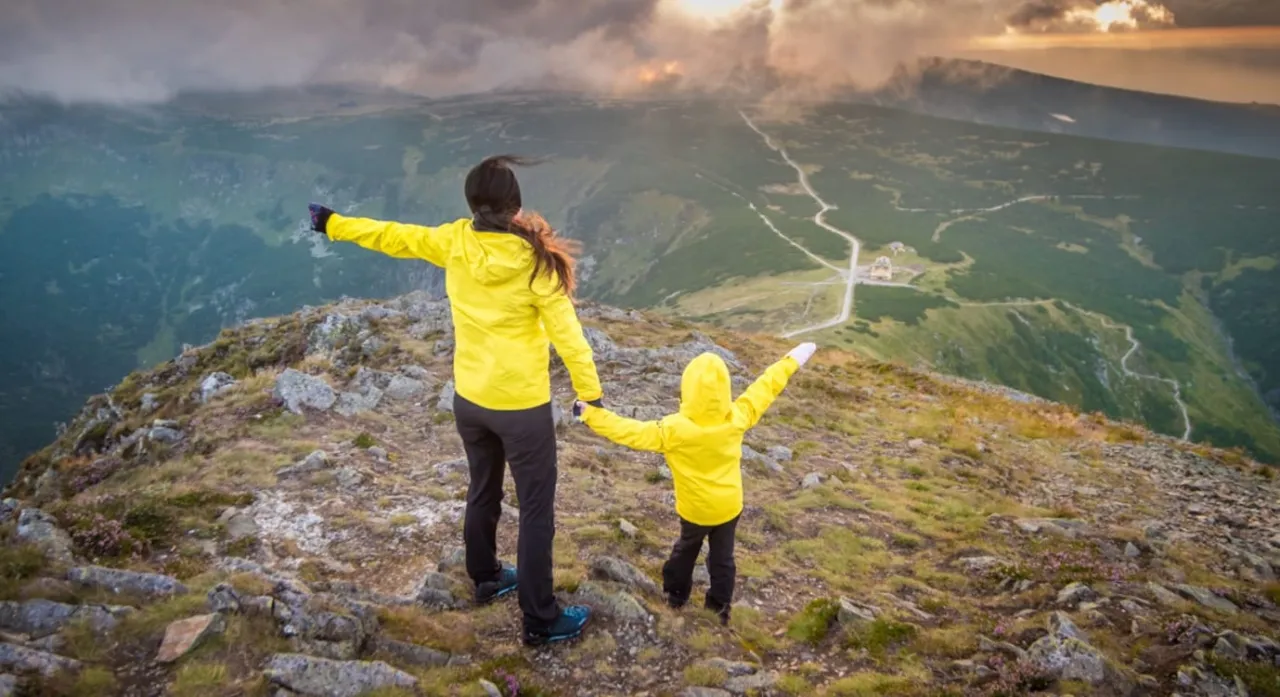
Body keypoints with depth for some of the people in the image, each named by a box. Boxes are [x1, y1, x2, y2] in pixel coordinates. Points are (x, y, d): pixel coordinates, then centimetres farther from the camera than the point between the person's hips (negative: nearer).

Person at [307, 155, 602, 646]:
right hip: (521, 406, -5)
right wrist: (591, 395, -6)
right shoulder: (535, 258, -20)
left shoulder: (453, 242, -7)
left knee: (483, 492, 25)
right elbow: (566, 332, -16)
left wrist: (333, 224, 23)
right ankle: (541, 621, 16)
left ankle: (486, 579, 45)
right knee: (537, 510, 6)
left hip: (469, 399, 6)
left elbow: (393, 236, 7)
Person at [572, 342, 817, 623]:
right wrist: (791, 360, 6)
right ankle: (720, 606, 30)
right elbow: (766, 387, -8)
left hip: (694, 509, -1)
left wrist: (591, 414, -17)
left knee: (686, 549, 25)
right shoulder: (738, 417, -21)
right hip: (729, 506, 2)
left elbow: (628, 431, -25)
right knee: (722, 556, 18)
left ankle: (676, 593, 41)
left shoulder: (673, 429, -30)